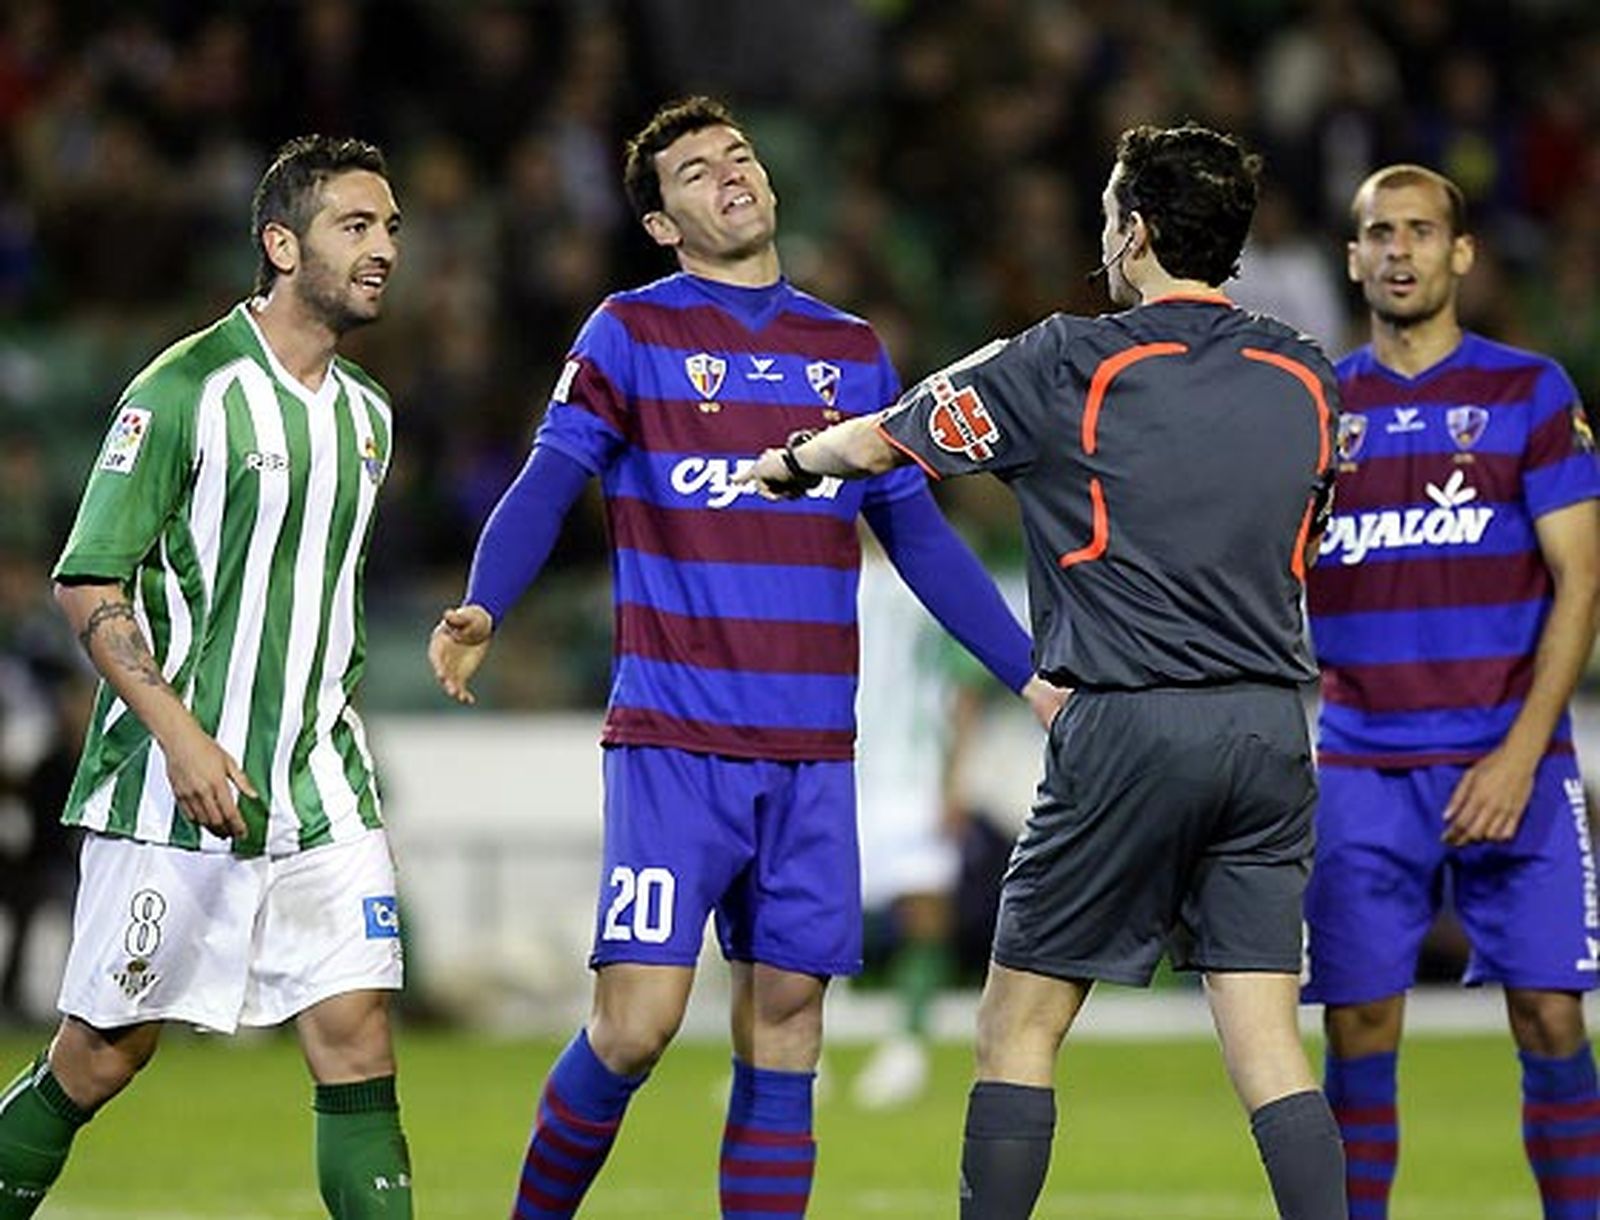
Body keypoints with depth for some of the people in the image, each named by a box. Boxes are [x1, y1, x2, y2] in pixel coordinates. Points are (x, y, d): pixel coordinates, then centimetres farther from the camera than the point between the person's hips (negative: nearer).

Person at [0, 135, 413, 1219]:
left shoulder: (367, 414, 13)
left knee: (356, 1036, -6)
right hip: (170, 794, -5)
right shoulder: (185, 390, -9)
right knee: (101, 1056, 3)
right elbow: (87, 582, -10)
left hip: (320, 797, 5)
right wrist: (179, 734, -20)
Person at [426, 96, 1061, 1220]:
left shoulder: (854, 354, 14)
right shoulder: (632, 335, 3)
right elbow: (547, 485, -7)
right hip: (674, 742, -4)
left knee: (784, 1028, 1)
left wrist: (1032, 674, 13)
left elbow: (919, 538, 19)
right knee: (637, 1026, -11)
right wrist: (482, 610, -26)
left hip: (813, 755, 4)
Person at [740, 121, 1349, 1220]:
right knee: (1267, 1039, 2)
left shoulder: (1071, 365, -5)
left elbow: (877, 445, 4)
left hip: (1132, 728, -4)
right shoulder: (1306, 378, 9)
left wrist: (792, 461, 26)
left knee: (1020, 1027, 6)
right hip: (1273, 727, 5)